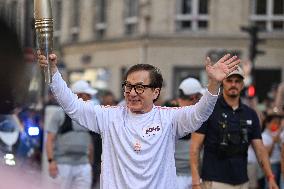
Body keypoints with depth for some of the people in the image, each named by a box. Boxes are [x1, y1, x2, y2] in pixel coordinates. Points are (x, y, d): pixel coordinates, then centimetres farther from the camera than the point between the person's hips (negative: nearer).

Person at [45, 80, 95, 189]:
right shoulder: (60, 114, -2)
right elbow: (50, 140, -6)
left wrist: (90, 163, 18)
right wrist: (51, 161, -15)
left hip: (83, 165, 5)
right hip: (63, 164, -5)